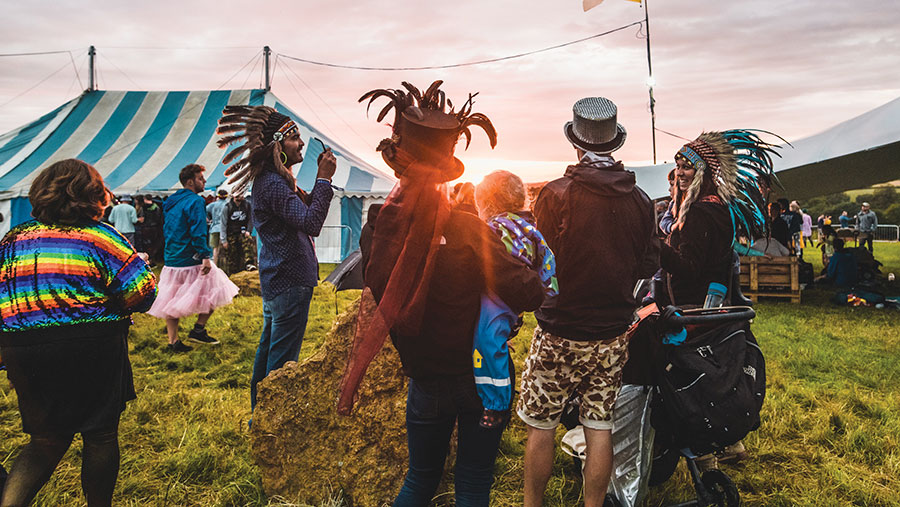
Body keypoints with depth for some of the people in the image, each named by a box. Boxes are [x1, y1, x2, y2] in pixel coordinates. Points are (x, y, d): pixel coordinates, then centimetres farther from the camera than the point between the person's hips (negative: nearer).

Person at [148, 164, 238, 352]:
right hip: (191, 261, -8)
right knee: (214, 291, 7)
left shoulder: (171, 202, 15)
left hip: (171, 261, 8)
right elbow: (198, 232, -21)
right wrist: (205, 256, -23)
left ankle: (173, 341, 12)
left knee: (171, 301, 10)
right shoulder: (195, 201, -12)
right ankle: (198, 330, 4)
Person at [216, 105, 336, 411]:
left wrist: (321, 180, 4)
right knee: (282, 361, -2)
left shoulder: (271, 180, 12)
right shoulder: (274, 185, -20)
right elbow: (311, 223, -30)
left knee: (268, 350, 20)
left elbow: (305, 210, 17)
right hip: (290, 282, -11)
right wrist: (324, 179, -24)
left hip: (276, 280, 11)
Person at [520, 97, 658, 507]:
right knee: (600, 427, 14)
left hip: (560, 332, -4)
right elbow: (648, 266, 6)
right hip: (613, 334, 4)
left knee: (540, 427, 11)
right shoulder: (640, 200, -3)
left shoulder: (555, 195, -15)